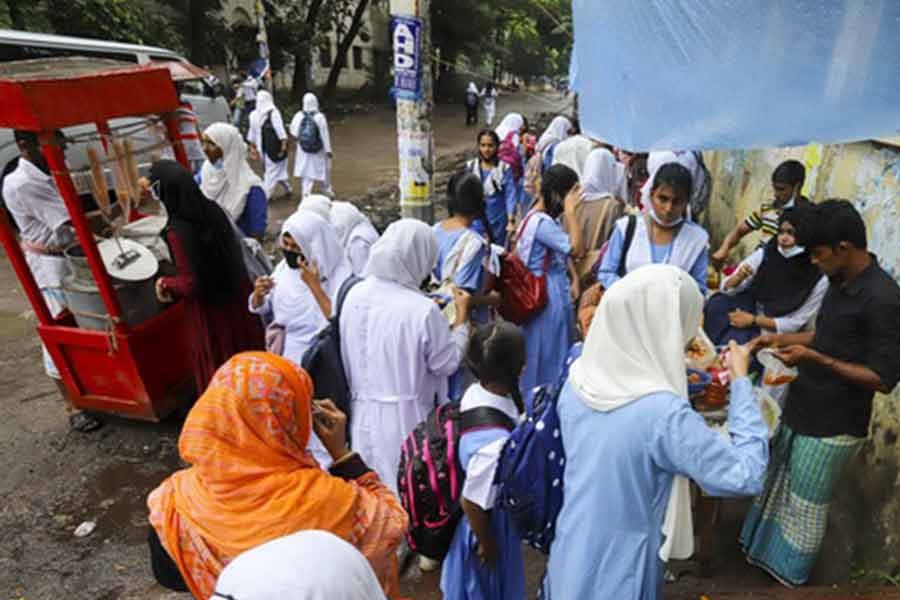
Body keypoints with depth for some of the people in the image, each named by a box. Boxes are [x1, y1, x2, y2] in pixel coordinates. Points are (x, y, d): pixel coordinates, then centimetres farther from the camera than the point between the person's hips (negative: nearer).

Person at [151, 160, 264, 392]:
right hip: (237, 291, 7)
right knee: (245, 346, 25)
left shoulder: (177, 232, -28)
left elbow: (191, 283, -24)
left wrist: (165, 284, -4)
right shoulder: (212, 209, -9)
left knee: (218, 360, 16)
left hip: (210, 305, -7)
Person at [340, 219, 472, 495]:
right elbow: (448, 363, -12)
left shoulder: (355, 295, -5)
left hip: (363, 418, 6)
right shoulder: (423, 310, -23)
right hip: (405, 420, -6)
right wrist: (462, 316, 0)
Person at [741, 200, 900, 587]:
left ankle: (789, 573, 34)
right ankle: (764, 547, 44)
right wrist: (782, 338, 2)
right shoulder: (840, 281, 2)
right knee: (777, 486, 23)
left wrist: (814, 358, -26)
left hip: (832, 425, -8)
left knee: (804, 505, 12)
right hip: (802, 409, 8)